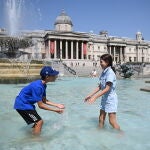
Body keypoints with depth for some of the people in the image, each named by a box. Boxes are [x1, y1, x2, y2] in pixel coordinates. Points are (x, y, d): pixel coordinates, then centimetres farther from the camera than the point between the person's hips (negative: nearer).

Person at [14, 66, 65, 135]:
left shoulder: (43, 85, 0)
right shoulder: (38, 86, -29)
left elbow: (44, 101, 8)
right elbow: (40, 105, -25)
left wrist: (57, 105, 3)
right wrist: (55, 110, -20)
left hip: (27, 104, 10)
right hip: (22, 105, -9)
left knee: (37, 121, 17)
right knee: (39, 122, -10)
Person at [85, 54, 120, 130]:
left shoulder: (110, 72, -19)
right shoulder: (103, 72, 6)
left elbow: (107, 89, -24)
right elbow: (100, 87, 10)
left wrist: (95, 97, -25)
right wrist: (90, 95, 7)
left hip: (110, 99, -8)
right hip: (104, 98, 8)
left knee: (112, 121, -1)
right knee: (101, 119, 16)